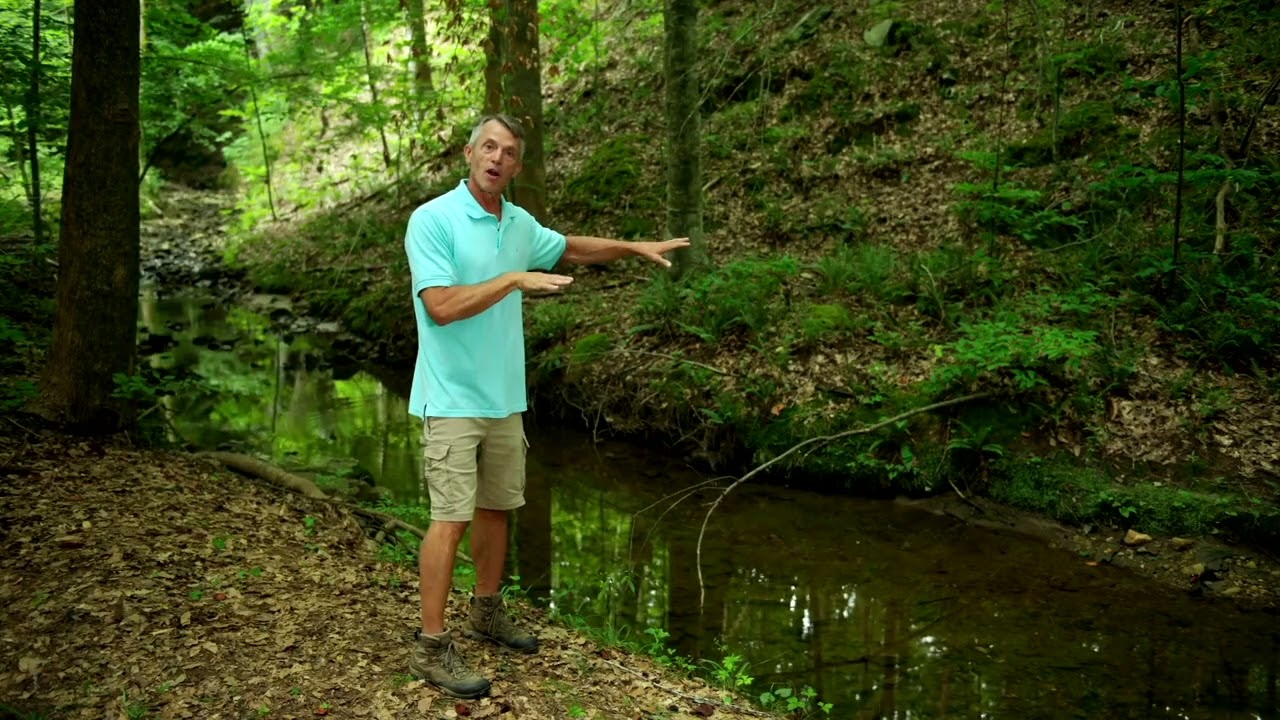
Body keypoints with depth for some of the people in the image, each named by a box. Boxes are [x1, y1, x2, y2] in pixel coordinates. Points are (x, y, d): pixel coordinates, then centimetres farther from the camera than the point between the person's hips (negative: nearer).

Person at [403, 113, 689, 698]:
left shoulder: (520, 223, 9)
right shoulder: (431, 220, -13)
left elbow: (570, 248, 28)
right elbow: (442, 306, -23)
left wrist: (636, 247, 24)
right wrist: (516, 279, -22)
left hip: (504, 397, 7)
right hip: (452, 399, -7)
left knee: (496, 507, 15)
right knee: (451, 518, -8)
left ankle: (487, 613, 31)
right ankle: (432, 646, 0)